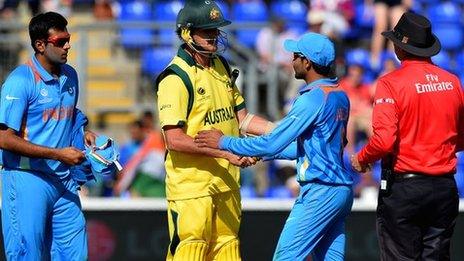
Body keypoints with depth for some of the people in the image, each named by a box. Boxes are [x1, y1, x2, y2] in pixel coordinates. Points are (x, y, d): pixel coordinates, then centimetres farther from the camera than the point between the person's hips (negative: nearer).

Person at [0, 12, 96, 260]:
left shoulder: (70, 76, 12)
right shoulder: (21, 81, -12)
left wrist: (82, 133, 7)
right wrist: (58, 154, -19)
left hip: (63, 181, 7)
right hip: (27, 180, -7)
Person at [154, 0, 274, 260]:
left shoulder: (222, 67, 12)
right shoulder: (176, 78, -14)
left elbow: (241, 118, 18)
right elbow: (174, 139, -21)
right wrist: (226, 151, -24)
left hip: (226, 181, 8)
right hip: (191, 184, -8)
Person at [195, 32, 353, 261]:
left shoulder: (313, 98, -15)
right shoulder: (340, 96, 13)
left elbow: (272, 144, -16)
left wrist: (224, 142, -7)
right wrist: (261, 153, 22)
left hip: (319, 191, -9)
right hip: (342, 190, 9)